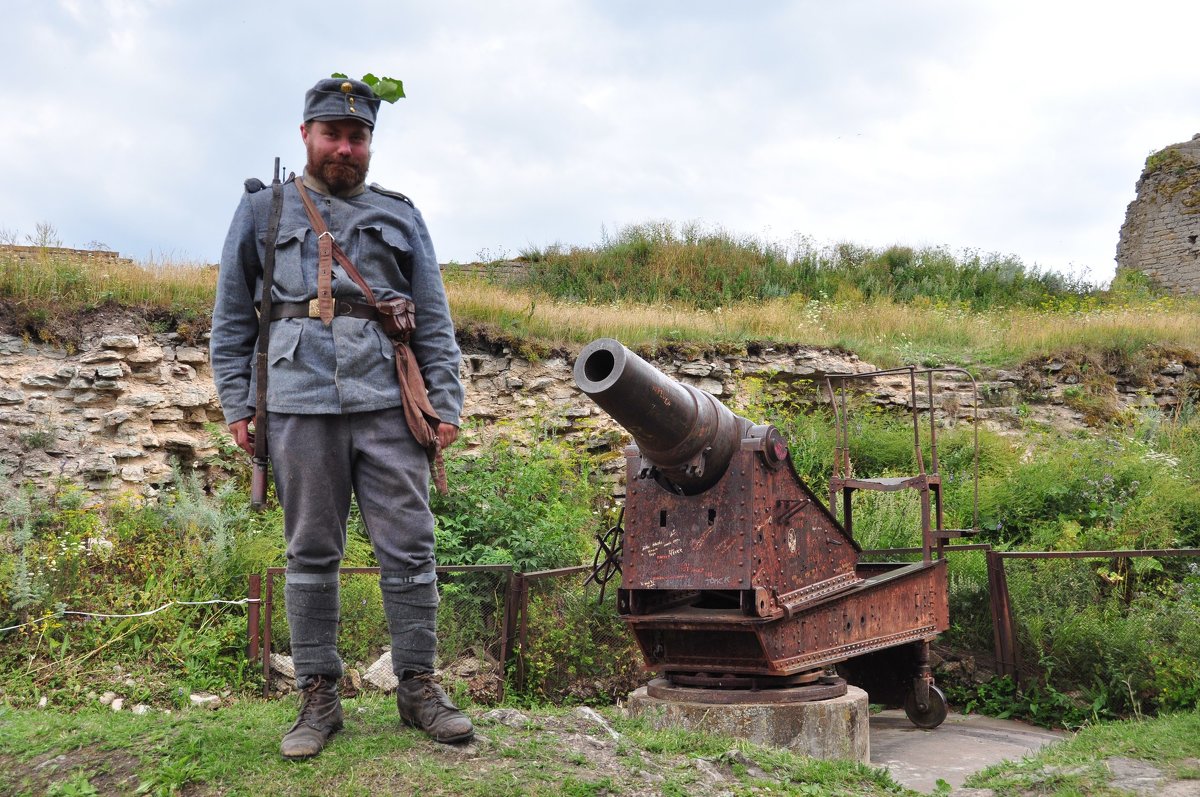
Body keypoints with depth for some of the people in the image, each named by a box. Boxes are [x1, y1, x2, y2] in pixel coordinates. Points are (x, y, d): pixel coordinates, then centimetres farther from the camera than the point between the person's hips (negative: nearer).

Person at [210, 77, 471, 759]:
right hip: (301, 403, -1)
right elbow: (232, 318, 13)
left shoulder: (399, 215, 17)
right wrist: (236, 405, 5)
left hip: (389, 402, 1)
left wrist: (447, 402, 5)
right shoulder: (263, 210, 15)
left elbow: (435, 319, 14)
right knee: (312, 553, 3)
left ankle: (419, 686, 10)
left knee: (410, 546, -1)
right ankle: (319, 697, 12)